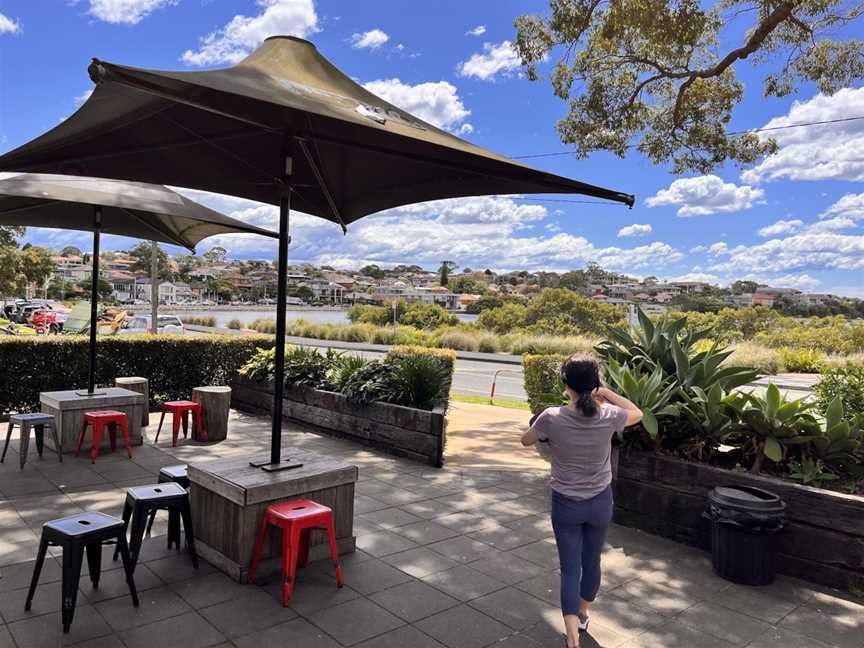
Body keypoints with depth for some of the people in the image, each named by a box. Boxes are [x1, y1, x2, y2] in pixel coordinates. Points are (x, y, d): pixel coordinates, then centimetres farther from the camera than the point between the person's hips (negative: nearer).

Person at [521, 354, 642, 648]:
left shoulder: (552, 418, -20)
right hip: (600, 501, 2)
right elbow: (637, 413, 7)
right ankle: (582, 615, 44)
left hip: (565, 504, -2)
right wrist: (605, 392, 1)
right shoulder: (607, 416, -16)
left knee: (570, 568, 7)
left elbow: (525, 441, -1)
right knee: (592, 561, 22)